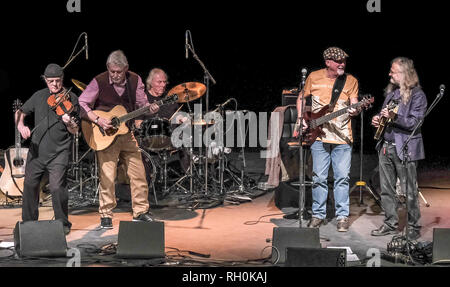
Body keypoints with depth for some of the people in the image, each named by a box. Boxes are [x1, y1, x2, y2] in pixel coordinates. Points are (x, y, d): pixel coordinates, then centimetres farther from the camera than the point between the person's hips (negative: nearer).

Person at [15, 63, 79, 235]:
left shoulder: (71, 99, -4)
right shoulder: (39, 96, 8)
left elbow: (75, 131, -7)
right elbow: (20, 112, 12)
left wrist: (69, 123, -30)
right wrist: (21, 125, -9)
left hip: (59, 152, -4)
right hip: (37, 150, 5)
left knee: (57, 187, -15)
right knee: (30, 184, 11)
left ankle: (63, 224, 2)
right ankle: (29, 221, 29)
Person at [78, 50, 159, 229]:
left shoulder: (134, 80, 1)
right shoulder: (99, 82, -10)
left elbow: (141, 103, 10)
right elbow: (81, 105, -11)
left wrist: (150, 108, -12)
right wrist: (98, 120, -22)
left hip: (126, 133, 4)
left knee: (138, 174, 5)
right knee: (107, 177, -6)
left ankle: (140, 212, 18)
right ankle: (105, 216, 5)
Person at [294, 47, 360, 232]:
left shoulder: (350, 81, 2)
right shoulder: (314, 77, 3)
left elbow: (354, 105, -3)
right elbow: (301, 99, 14)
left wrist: (354, 111, -27)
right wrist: (301, 119, 2)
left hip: (342, 137, 0)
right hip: (319, 136, 0)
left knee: (342, 177, -1)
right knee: (319, 177, 4)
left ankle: (342, 216, 8)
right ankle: (318, 214, 16)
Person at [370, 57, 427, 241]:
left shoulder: (417, 95, -8)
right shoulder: (391, 92, 16)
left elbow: (415, 123, -15)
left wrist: (394, 117, -27)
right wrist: (378, 119, 6)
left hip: (404, 149, -7)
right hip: (386, 146, 8)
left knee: (409, 192, -2)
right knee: (386, 189, 10)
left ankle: (413, 227, 7)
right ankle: (391, 224, 19)